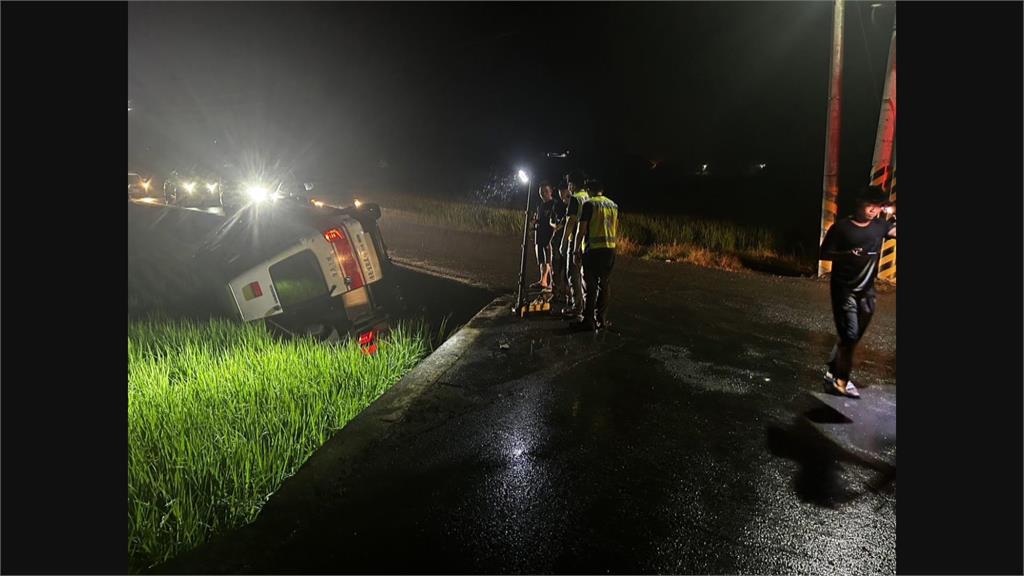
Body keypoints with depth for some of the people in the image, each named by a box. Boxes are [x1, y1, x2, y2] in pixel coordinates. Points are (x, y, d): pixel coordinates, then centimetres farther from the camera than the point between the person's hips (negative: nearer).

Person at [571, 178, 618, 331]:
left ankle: (588, 320, 0)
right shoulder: (613, 205, 13)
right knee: (605, 284, 10)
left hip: (594, 249, -6)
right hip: (610, 249, 6)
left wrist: (576, 248, -2)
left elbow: (582, 230, -10)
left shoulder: (589, 204, -7)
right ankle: (602, 319, 14)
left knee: (590, 285, -2)